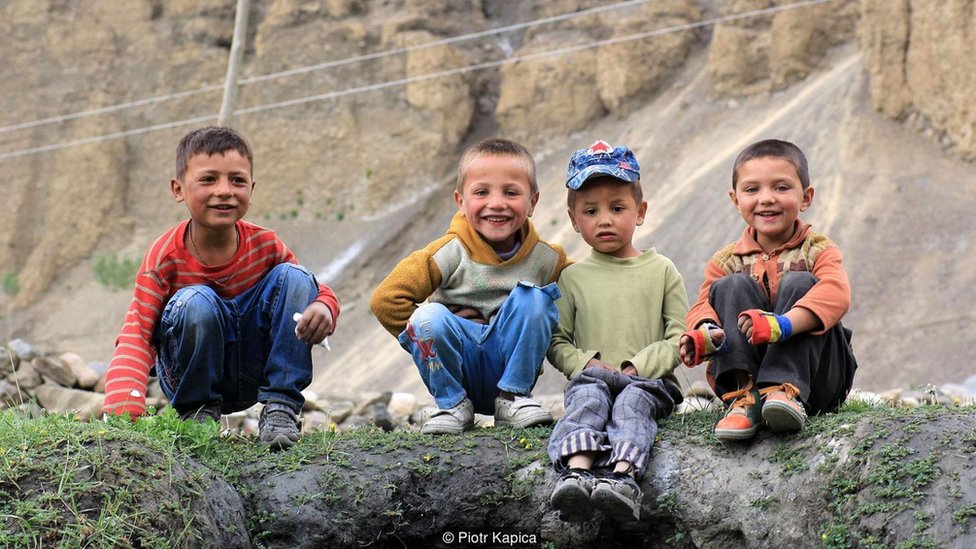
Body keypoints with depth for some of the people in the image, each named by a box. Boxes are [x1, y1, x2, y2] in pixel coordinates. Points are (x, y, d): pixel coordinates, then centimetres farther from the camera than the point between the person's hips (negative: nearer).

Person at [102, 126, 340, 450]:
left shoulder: (265, 245, -9)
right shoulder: (165, 256, -18)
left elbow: (309, 289, 0)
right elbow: (136, 334, -26)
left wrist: (324, 307, -28)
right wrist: (124, 411, -43)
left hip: (254, 372, 3)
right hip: (192, 374, -3)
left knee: (293, 276, -16)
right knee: (197, 302, -33)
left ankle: (280, 407, -14)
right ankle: (197, 411, -11)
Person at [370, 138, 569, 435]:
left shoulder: (545, 258, -2)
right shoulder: (451, 253, -10)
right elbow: (385, 300, -12)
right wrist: (430, 336, -8)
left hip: (512, 364, 1)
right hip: (460, 372, -1)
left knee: (532, 296, -21)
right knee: (430, 317, -31)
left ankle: (513, 398, -10)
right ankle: (453, 405, -9)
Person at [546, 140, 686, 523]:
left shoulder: (661, 270, 12)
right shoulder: (572, 278, 16)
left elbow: (679, 339, 5)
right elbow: (557, 343, 11)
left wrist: (638, 367, -11)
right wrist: (587, 363, -10)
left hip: (648, 380, -1)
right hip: (591, 378, 1)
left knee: (633, 400, -34)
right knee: (587, 393, -33)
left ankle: (623, 476, -60)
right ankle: (576, 472, -59)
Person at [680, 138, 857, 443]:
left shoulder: (818, 250, 2)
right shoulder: (726, 261, 10)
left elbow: (836, 294, -20)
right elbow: (702, 306, -6)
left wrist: (781, 324, -39)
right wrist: (706, 332, -33)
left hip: (813, 378, -2)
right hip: (743, 368, 2)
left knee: (799, 283, -20)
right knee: (732, 286, -16)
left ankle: (784, 390, -36)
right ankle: (743, 396, -31)